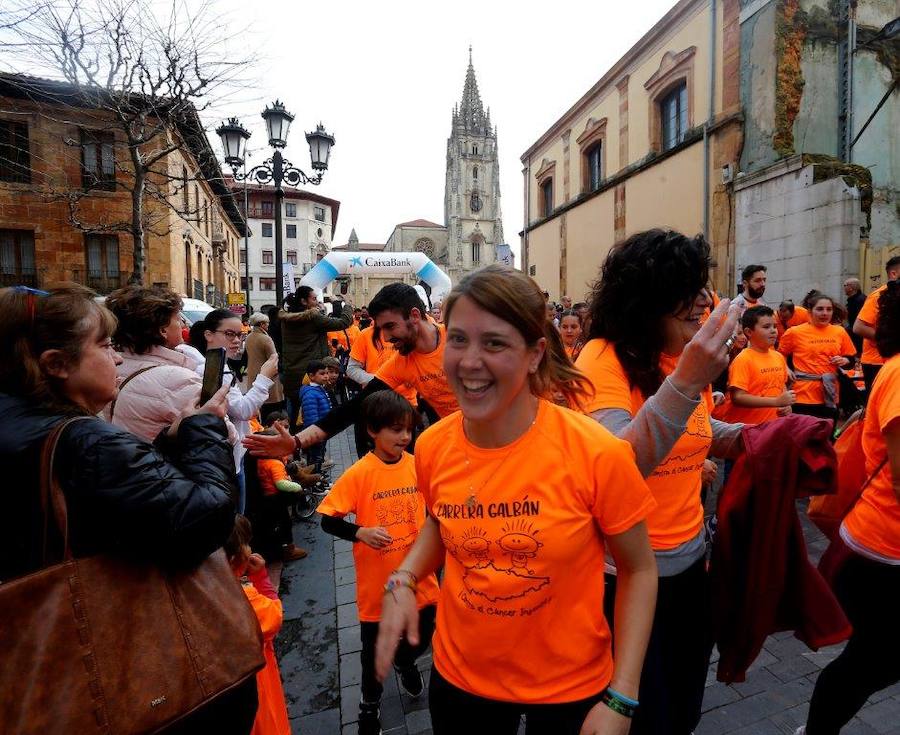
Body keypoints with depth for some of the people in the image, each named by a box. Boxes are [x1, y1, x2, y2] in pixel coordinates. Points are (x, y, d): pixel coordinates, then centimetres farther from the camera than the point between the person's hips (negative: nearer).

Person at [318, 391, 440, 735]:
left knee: (423, 636, 19)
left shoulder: (417, 465, -5)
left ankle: (405, 662, 55)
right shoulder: (359, 474, -17)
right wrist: (360, 532, -27)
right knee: (375, 648, 14)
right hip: (378, 581, -3)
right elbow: (328, 521, -12)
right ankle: (370, 702, 44)